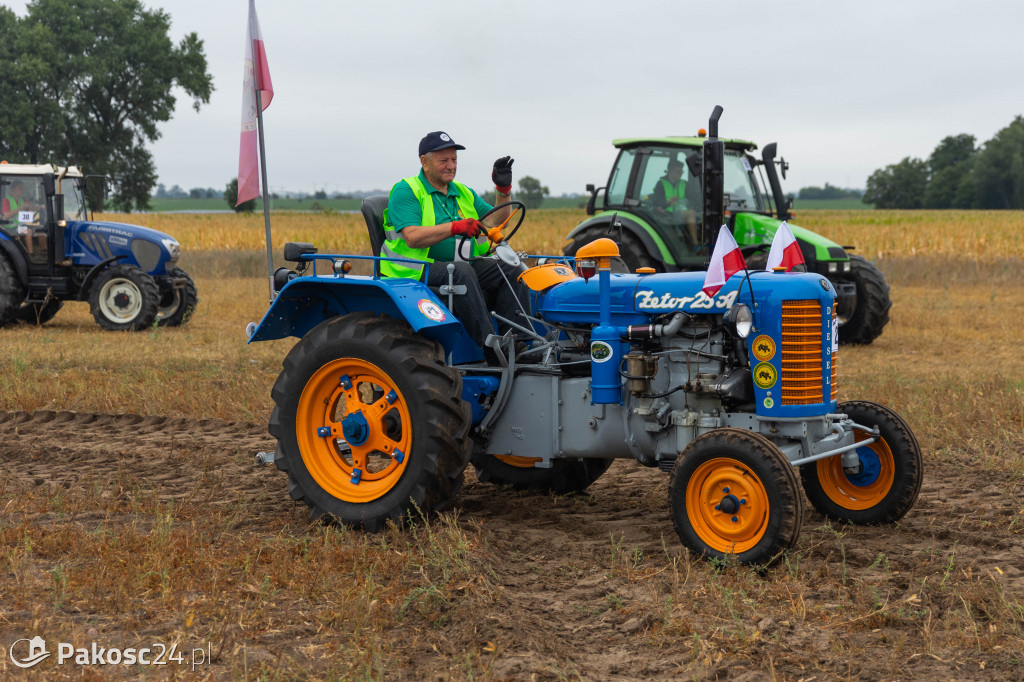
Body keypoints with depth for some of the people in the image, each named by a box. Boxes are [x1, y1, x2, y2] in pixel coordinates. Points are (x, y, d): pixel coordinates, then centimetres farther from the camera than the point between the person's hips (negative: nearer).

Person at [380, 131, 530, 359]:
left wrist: (504, 190, 2)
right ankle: (490, 346, -39)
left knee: (510, 269, -15)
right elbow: (412, 237, -17)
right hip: (418, 271, -7)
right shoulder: (406, 192, -1)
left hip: (463, 267, 7)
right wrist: (456, 227, -27)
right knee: (461, 270, -36)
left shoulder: (464, 194, 20)